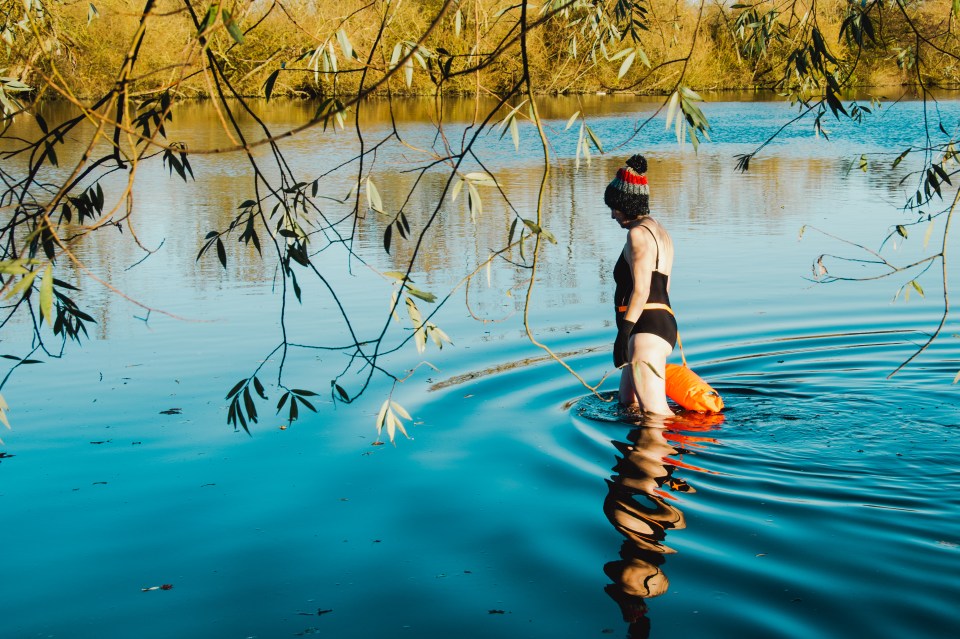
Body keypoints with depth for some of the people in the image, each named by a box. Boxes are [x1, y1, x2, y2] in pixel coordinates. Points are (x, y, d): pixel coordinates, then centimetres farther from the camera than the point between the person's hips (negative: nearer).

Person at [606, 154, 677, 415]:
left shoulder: (638, 233, -10)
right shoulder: (658, 230, 21)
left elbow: (641, 291, -19)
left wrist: (623, 334, -20)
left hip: (646, 327, -11)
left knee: (654, 411, -14)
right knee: (628, 404, 18)